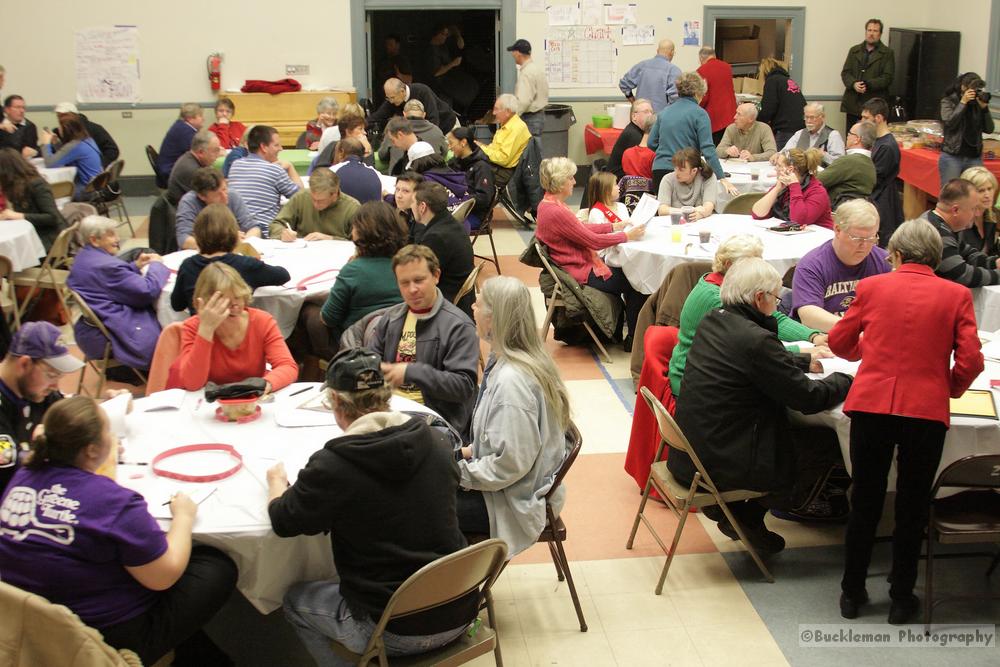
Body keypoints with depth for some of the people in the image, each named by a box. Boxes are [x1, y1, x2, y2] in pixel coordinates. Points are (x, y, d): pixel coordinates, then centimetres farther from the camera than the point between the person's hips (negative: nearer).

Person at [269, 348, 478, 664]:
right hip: (459, 615, 5)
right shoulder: (436, 442, -6)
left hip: (396, 632, -5)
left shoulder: (332, 465, -20)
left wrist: (276, 481, 18)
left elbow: (283, 521, -3)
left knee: (295, 599, 21)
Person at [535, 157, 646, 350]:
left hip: (577, 265, 10)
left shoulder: (548, 204, 4)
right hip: (580, 275, -10)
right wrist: (627, 236, -14)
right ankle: (634, 339, 14)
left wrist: (613, 226, 11)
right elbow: (593, 241, -22)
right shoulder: (555, 211, -27)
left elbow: (581, 228, 14)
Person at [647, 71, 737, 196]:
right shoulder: (699, 113, -4)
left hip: (659, 170, 5)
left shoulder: (664, 112, 11)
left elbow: (651, 143, 12)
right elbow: (708, 149, -12)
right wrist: (722, 178, -13)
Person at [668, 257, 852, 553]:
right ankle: (747, 516, 14)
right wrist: (845, 379, 3)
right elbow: (809, 398, -14)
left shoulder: (712, 321, 5)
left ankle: (732, 510, 20)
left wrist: (805, 361, 18)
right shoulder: (756, 340, -22)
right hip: (719, 463, -9)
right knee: (826, 445, 6)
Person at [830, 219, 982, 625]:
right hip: (927, 411, -1)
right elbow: (971, 361, -2)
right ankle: (902, 599, 23)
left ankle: (852, 593, 25)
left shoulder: (872, 287, 5)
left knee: (865, 503, 14)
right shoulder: (956, 295, 3)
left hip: (870, 405, 1)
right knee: (912, 507, 13)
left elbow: (840, 342, 13)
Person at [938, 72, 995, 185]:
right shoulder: (948, 102, 2)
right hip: (952, 157, -3)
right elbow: (949, 123, -14)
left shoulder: (978, 103, 8)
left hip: (974, 158, 3)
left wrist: (984, 108, -6)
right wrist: (963, 102, -14)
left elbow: (989, 129, 5)